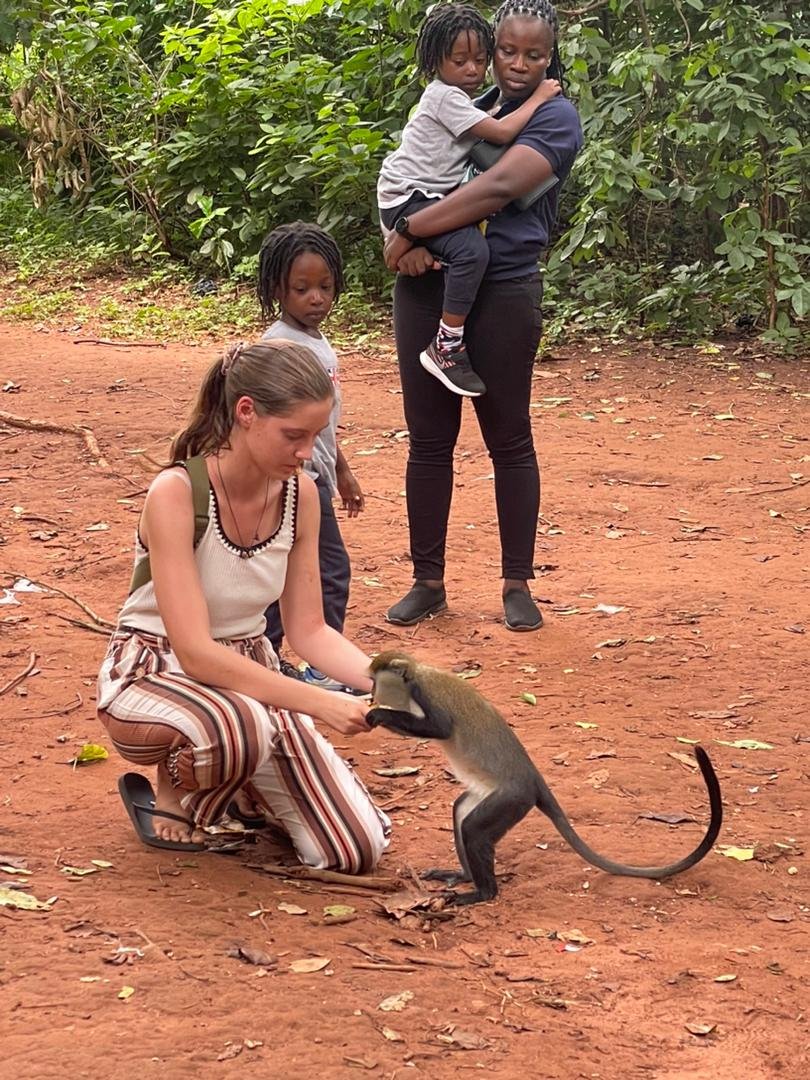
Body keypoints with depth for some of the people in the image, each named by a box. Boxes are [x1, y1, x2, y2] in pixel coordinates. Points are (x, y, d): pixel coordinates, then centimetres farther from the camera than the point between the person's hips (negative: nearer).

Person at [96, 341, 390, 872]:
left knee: (359, 849, -10)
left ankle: (237, 780, 18)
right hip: (155, 678, -5)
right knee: (242, 726, -42)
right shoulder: (176, 493, -26)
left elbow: (309, 629, -2)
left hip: (248, 674, 5)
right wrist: (321, 703, -36)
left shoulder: (300, 493, -7)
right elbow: (195, 652, -31)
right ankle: (174, 791, -7)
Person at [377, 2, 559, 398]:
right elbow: (501, 132, -18)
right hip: (407, 198, -11)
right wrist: (538, 97, -9)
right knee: (471, 248, -30)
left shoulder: (455, 99, 17)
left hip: (427, 197, 11)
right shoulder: (445, 97, -13)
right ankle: (447, 347, -27)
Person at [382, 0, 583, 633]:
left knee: (508, 438, 4)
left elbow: (499, 188, -17)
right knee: (429, 438, 7)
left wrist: (410, 230, -14)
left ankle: (518, 585, 14)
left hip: (503, 291, -5)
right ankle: (428, 581, 17)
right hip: (428, 287, 5)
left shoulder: (556, 117, -2)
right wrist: (411, 243, -9)